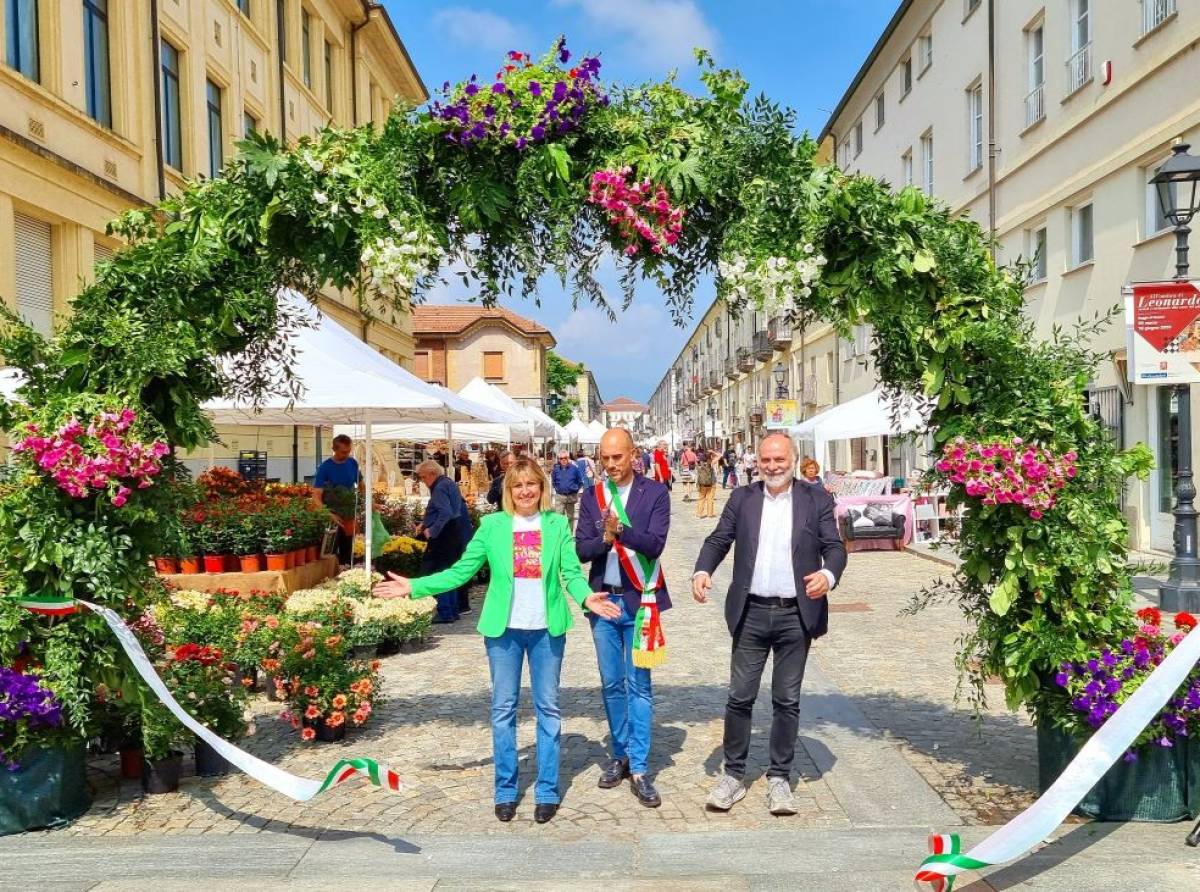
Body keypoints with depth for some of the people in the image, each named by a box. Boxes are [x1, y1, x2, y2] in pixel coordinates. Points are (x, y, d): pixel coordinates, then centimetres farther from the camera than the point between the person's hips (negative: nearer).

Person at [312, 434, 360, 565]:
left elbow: (360, 484, 15)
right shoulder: (325, 468, -14)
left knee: (347, 549, 12)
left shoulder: (353, 463, -1)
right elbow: (316, 495, -18)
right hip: (332, 515, -4)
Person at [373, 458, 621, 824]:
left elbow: (572, 572, -5)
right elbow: (461, 571, 1)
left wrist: (586, 597, -26)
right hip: (504, 628, 0)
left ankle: (547, 791, 18)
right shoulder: (492, 525, 1)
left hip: (547, 628, 0)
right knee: (503, 708, 7)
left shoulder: (557, 524, 1)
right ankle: (505, 790, 19)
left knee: (548, 708, 7)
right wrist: (413, 587, -8)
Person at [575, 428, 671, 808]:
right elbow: (581, 549, -1)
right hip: (602, 599, 4)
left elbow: (654, 545, -15)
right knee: (611, 685, 13)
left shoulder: (655, 493, -5)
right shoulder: (591, 496, 4)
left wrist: (620, 530, -32)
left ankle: (639, 768, 6)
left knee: (638, 685, 0)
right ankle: (620, 755, 28)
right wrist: (605, 538, -21)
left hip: (638, 600, -3)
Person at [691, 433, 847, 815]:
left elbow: (835, 546, -2)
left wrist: (828, 574, -24)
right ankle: (734, 774, 19)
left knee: (787, 700, 9)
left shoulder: (817, 500, 2)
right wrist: (702, 571, -17)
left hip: (796, 615, 0)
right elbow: (718, 539, 2)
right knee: (739, 696, 5)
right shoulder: (742, 498, 5)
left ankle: (779, 778, 22)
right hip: (751, 613, 1)